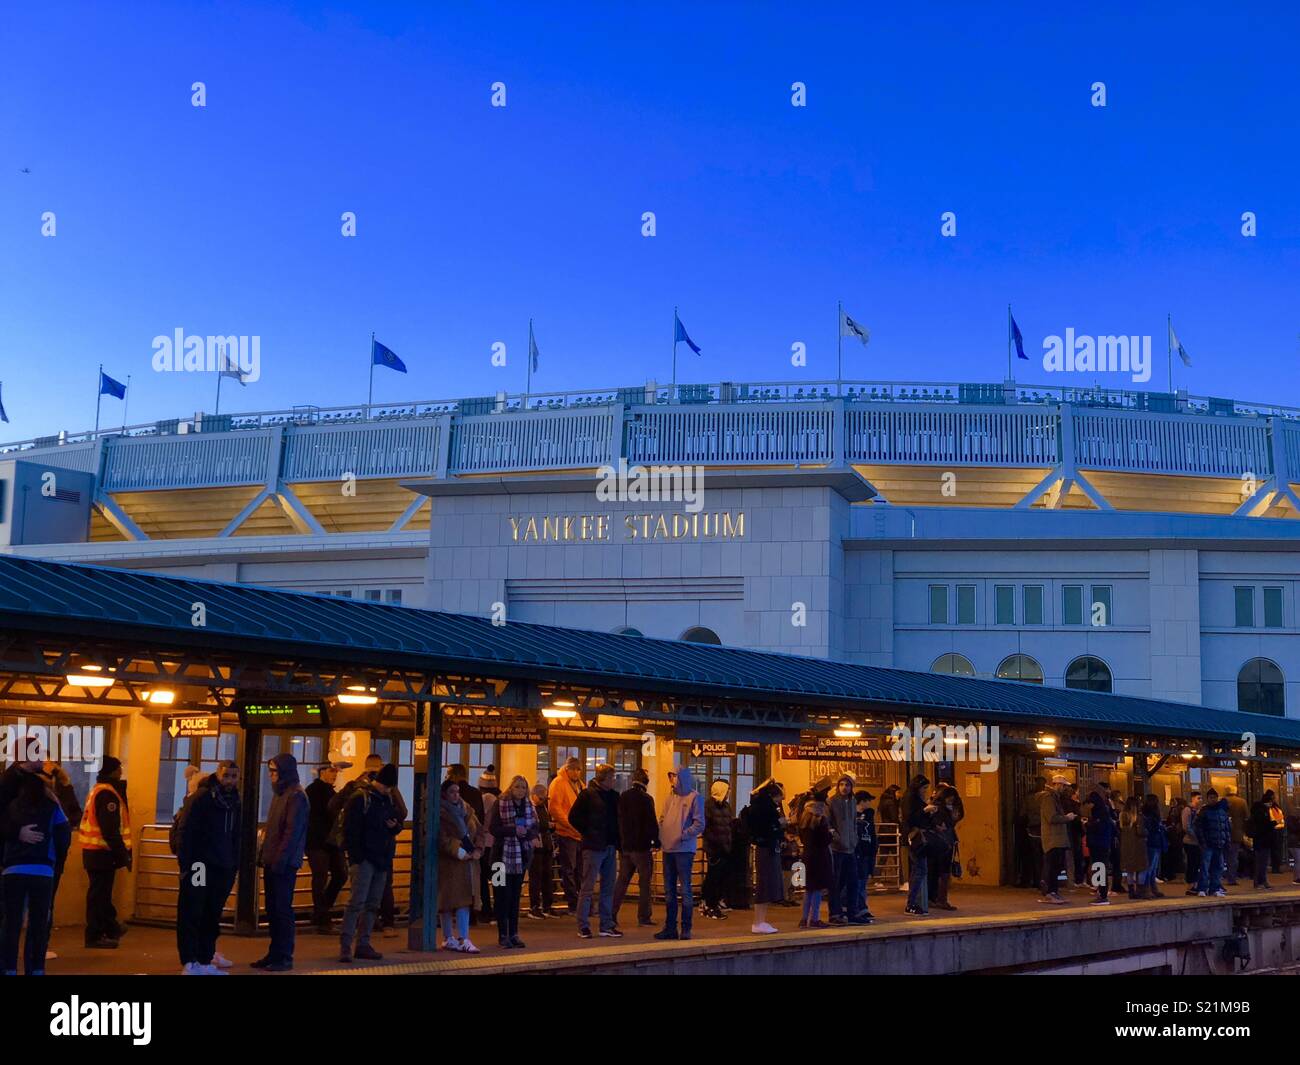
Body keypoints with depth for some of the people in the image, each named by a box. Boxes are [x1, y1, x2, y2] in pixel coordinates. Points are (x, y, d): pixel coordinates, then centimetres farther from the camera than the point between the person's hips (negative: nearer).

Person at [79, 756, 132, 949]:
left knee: (101, 892, 17)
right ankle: (94, 936, 0)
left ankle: (111, 927, 28)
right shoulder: (107, 793, -16)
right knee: (99, 893, -4)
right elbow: (110, 829, -22)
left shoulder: (97, 790, 16)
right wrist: (123, 854, -18)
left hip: (94, 851, 10)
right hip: (102, 852, -10)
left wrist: (123, 852, 16)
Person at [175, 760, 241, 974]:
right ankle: (189, 963, -3)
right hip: (200, 866, -6)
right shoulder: (201, 798, -8)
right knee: (191, 915, -3)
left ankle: (205, 960, 21)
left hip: (222, 870, 7)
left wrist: (234, 866, 12)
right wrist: (186, 865, -17)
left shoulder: (234, 802, 13)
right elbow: (185, 833, -12)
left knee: (212, 917, 12)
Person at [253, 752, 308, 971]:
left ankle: (284, 957, 0)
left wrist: (280, 860, -20)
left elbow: (292, 832, -18)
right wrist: (266, 858, 15)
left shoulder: (296, 796, -12)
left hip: (284, 864, -9)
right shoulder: (279, 793, 16)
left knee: (282, 909, -5)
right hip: (273, 862, 9)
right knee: (272, 910, 12)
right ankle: (275, 953, 19)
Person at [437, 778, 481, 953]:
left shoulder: (466, 810, 13)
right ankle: (448, 938, 11)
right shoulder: (440, 813, -6)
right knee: (448, 901, 1)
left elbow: (479, 831, 13)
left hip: (468, 862, 5)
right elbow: (442, 839, -13)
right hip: (448, 863, -5)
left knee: (464, 900, 0)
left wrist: (477, 850, -2)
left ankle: (463, 940, -1)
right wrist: (459, 853, -18)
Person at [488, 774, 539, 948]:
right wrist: (514, 830, -21)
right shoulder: (500, 804, -6)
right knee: (503, 894, -2)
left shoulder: (529, 805, 8)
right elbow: (493, 829, -11)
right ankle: (503, 934, 5)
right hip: (503, 854, -4)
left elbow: (535, 826, 12)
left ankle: (514, 933, 14)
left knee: (516, 894, 9)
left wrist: (534, 836, -10)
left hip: (522, 855, 5)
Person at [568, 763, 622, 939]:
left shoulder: (614, 796, 10)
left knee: (608, 889, 10)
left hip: (610, 847, 7)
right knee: (587, 888, -2)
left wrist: (616, 840, 7)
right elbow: (573, 817, -6)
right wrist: (588, 832, -7)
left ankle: (607, 926, 16)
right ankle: (583, 927, 2)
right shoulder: (588, 795, -7)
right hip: (593, 847, -6)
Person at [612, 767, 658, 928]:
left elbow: (617, 821, 13)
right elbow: (652, 823, -13)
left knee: (622, 881, 11)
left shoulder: (622, 797, 7)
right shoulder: (646, 799, -12)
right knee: (644, 882, 2)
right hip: (641, 847, -6)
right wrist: (656, 842, -2)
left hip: (624, 846, 6)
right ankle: (644, 917, 2)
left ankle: (612, 914, 8)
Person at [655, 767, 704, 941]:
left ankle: (686, 929, 2)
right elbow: (662, 819, 20)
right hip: (668, 849, 7)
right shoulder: (671, 797, 15)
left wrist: (684, 835, -19)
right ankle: (670, 927, 17)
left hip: (684, 850, -7)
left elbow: (699, 824, -11)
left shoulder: (694, 797, -5)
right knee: (669, 890, 11)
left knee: (685, 889, -3)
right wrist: (661, 836, 5)